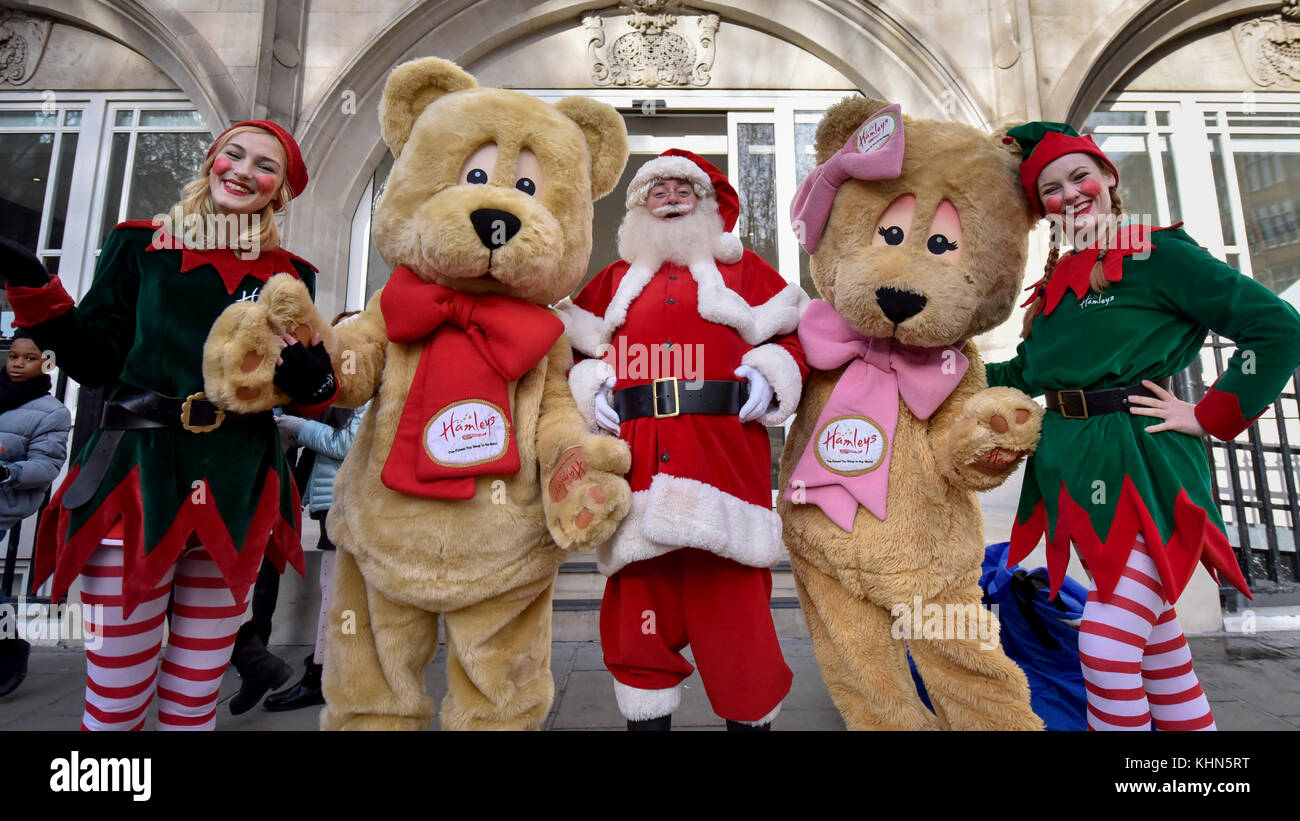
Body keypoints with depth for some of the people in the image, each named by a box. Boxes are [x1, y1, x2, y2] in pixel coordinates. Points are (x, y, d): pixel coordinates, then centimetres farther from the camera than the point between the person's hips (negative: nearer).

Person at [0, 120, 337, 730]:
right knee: (115, 703, 3)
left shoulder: (289, 275, 11)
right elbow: (95, 361, 7)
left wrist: (311, 378, -11)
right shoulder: (141, 246, 10)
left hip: (238, 492, 2)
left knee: (194, 700, 11)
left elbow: (307, 395, 11)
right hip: (137, 480, -1)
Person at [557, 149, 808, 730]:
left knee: (735, 607, 0)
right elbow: (576, 350, 22)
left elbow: (796, 337, 13)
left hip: (725, 458, -1)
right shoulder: (615, 279, 23)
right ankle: (645, 719, 24)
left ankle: (750, 717, 22)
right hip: (638, 465, 2)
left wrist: (770, 373, -6)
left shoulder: (743, 268, 19)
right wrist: (589, 385, 2)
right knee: (636, 615, 5)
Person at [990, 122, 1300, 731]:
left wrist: (1210, 417, -10)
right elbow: (1027, 373, 19)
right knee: (1153, 639, 16)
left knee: (1106, 646, -9)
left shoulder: (1157, 254, -5)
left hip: (1142, 470, -6)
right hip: (1076, 473, 6)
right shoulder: (1057, 282, 14)